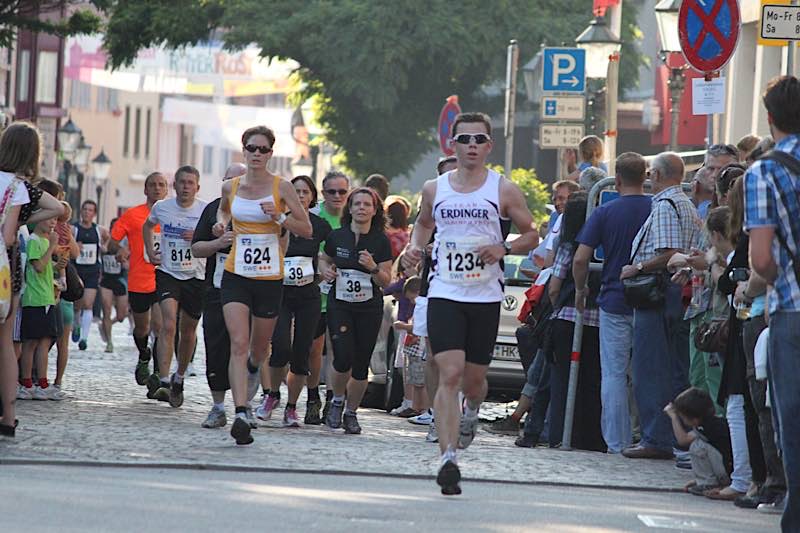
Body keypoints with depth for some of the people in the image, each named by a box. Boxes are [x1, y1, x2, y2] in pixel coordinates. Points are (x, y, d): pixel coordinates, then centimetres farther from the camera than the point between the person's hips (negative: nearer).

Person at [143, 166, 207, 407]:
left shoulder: (206, 211, -6)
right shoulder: (161, 207, 0)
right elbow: (147, 226, 22)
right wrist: (150, 251, 10)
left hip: (196, 277, 1)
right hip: (167, 273, -1)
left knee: (188, 332, 12)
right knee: (168, 325, -19)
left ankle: (179, 378, 34)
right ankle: (164, 382, -24)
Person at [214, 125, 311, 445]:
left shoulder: (281, 187, -4)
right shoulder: (231, 187, 4)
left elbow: (307, 230, -1)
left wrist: (279, 217, -17)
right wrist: (222, 223, 6)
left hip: (270, 278, -1)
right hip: (236, 275, 1)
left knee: (259, 348, 15)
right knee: (238, 344, -16)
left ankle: (252, 371, 53)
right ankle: (241, 415, -22)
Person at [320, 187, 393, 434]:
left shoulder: (381, 241, -2)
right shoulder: (336, 237, 0)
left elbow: (386, 281, -1)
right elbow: (324, 259, 18)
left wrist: (373, 268, -20)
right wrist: (325, 270, -4)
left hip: (369, 309, 0)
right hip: (339, 305, 0)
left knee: (361, 364, 2)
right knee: (343, 358, -15)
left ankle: (351, 413, 18)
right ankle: (337, 401, 12)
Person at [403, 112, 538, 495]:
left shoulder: (504, 190, 0)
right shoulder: (434, 189, 7)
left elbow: (531, 235, 8)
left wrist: (504, 249, -12)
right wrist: (415, 247, 6)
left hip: (486, 297, 0)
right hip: (444, 294, 0)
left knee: (474, 378, 10)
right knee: (449, 374, -15)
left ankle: (471, 412, 48)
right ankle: (448, 459, -20)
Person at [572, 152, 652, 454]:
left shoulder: (605, 213, -5)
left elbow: (581, 259, -8)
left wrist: (580, 291, 8)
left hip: (614, 302, -2)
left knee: (614, 374, 3)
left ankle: (617, 441, 0)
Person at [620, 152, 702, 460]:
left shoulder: (665, 206, -12)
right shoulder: (688, 206, 20)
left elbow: (670, 254, -22)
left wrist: (637, 268, -13)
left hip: (657, 293, -10)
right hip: (682, 293, 10)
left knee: (650, 369, -7)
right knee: (676, 371, 10)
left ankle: (656, 439, -9)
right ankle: (677, 438, 12)